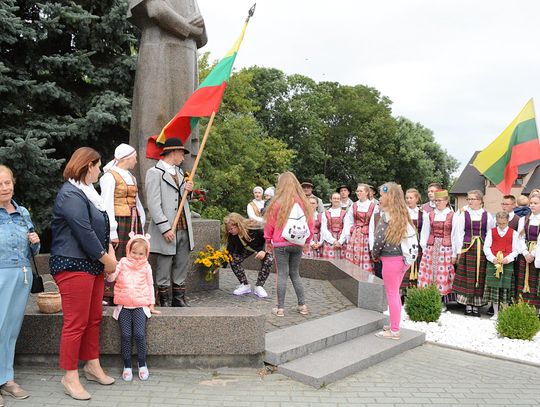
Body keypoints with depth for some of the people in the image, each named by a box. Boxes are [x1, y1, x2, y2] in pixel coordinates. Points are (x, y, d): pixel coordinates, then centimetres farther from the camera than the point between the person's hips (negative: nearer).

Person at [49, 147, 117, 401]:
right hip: (73, 266, -10)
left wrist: (110, 251, 6)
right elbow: (84, 233, -20)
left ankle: (92, 366, 29)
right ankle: (70, 377, 10)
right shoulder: (70, 195, -16)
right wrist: (106, 259, -11)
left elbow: (101, 226, 19)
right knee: (76, 323, -3)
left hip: (92, 265, 10)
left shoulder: (86, 191, 17)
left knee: (94, 318, 16)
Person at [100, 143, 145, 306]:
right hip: (118, 222, -7)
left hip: (133, 223, 7)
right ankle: (108, 296, 0)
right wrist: (112, 232, -14)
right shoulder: (110, 176, -3)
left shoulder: (131, 177, 20)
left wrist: (141, 224, 13)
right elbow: (107, 205, -9)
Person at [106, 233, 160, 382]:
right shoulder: (123, 263, 7)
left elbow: (150, 286, 14)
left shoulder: (146, 267, 9)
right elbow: (110, 278, -3)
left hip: (140, 305, 0)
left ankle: (142, 364, 3)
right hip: (124, 306, 1)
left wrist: (151, 305, 12)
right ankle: (127, 366, 6)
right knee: (126, 335, -11)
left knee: (139, 334, -16)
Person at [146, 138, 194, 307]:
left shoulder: (179, 172, 17)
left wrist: (188, 190, 4)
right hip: (167, 230, -7)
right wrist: (165, 228, -18)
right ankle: (164, 301, 17)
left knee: (182, 267, 12)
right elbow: (153, 204, -13)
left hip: (184, 228, 7)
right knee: (164, 269, 5)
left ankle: (179, 299, 23)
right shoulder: (155, 173, -7)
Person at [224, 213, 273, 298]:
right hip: (246, 249, 3)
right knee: (233, 260, -18)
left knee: (269, 260, -29)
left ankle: (259, 287, -14)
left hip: (262, 247, -3)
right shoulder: (232, 236, -26)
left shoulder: (254, 228, -39)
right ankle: (245, 285, -2)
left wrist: (264, 251, -41)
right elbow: (229, 251, -20)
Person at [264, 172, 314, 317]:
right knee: (295, 274, 16)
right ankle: (302, 305, 17)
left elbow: (269, 224, -3)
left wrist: (268, 241, 9)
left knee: (282, 275, 3)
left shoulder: (277, 203, -10)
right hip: (298, 244, 4)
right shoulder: (303, 202, 0)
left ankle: (280, 308, 9)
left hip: (280, 244, -4)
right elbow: (310, 224, 6)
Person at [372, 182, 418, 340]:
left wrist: (375, 255, -1)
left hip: (391, 260, -8)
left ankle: (394, 331, 13)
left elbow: (379, 239, -20)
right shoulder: (402, 214, 7)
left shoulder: (387, 216, -17)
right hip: (402, 257, 8)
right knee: (395, 293, 19)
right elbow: (404, 236, 11)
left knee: (392, 294, 3)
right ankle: (394, 325, 31)